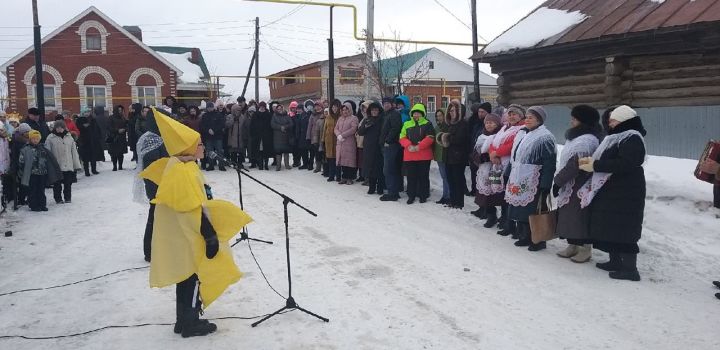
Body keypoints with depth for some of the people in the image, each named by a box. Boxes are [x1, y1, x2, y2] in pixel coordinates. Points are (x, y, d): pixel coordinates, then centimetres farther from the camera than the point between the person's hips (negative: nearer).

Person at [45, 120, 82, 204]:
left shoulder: (69, 137, 7)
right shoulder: (50, 138, -2)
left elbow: (74, 152, 11)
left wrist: (77, 165, 9)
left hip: (68, 166, 2)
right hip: (56, 166, -2)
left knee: (68, 183, 8)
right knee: (57, 184, 4)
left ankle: (68, 198, 20)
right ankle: (58, 198, 16)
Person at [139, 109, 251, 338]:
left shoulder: (175, 166, 8)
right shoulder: (185, 171, -23)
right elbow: (196, 210, -25)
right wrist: (211, 236, -20)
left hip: (182, 235, 10)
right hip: (189, 237, -10)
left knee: (187, 277, 18)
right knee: (194, 277, 3)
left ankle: (184, 320, 30)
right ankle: (191, 324, 14)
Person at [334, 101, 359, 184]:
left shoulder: (354, 118, -1)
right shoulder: (340, 118, 19)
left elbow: (353, 129, -13)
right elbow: (336, 128, 12)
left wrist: (342, 135, -13)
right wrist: (339, 135, -9)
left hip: (349, 143, -6)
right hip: (340, 142, 6)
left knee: (349, 160, -5)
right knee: (342, 159, 5)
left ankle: (350, 178, 0)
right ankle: (344, 177, 11)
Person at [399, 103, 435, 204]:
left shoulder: (427, 124, 2)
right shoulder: (406, 124, 11)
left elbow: (430, 138, -9)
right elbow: (402, 137, 4)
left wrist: (418, 147, -17)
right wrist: (409, 145, -14)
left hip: (424, 155, -2)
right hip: (409, 155, 2)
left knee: (423, 176, 5)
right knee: (411, 176, 6)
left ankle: (423, 195, 14)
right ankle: (411, 195, 15)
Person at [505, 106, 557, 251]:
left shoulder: (545, 138, -11)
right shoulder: (521, 134, 15)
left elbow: (549, 163, -16)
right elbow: (514, 157, 21)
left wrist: (545, 184, -21)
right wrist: (508, 173, 16)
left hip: (534, 183, -8)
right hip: (519, 181, 8)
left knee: (534, 212, -2)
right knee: (520, 211, 12)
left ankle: (538, 240, 10)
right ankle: (524, 236, 24)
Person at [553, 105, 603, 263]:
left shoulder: (586, 141, -18)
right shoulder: (577, 137, 14)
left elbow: (574, 166, -24)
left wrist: (558, 181, -17)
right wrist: (560, 181, 11)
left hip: (579, 188, -10)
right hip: (569, 187, 10)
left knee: (580, 217, -2)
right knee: (568, 216, 13)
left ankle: (586, 248, 9)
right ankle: (573, 245, 24)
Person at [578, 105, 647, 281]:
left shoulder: (632, 139, -14)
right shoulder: (617, 137, 17)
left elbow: (625, 164, -27)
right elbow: (608, 161, 19)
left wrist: (595, 165, -24)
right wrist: (592, 160, -1)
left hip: (625, 194, -10)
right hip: (610, 192, 10)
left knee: (624, 229, -7)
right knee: (611, 227, 14)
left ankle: (630, 268, -2)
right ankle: (615, 261, 24)